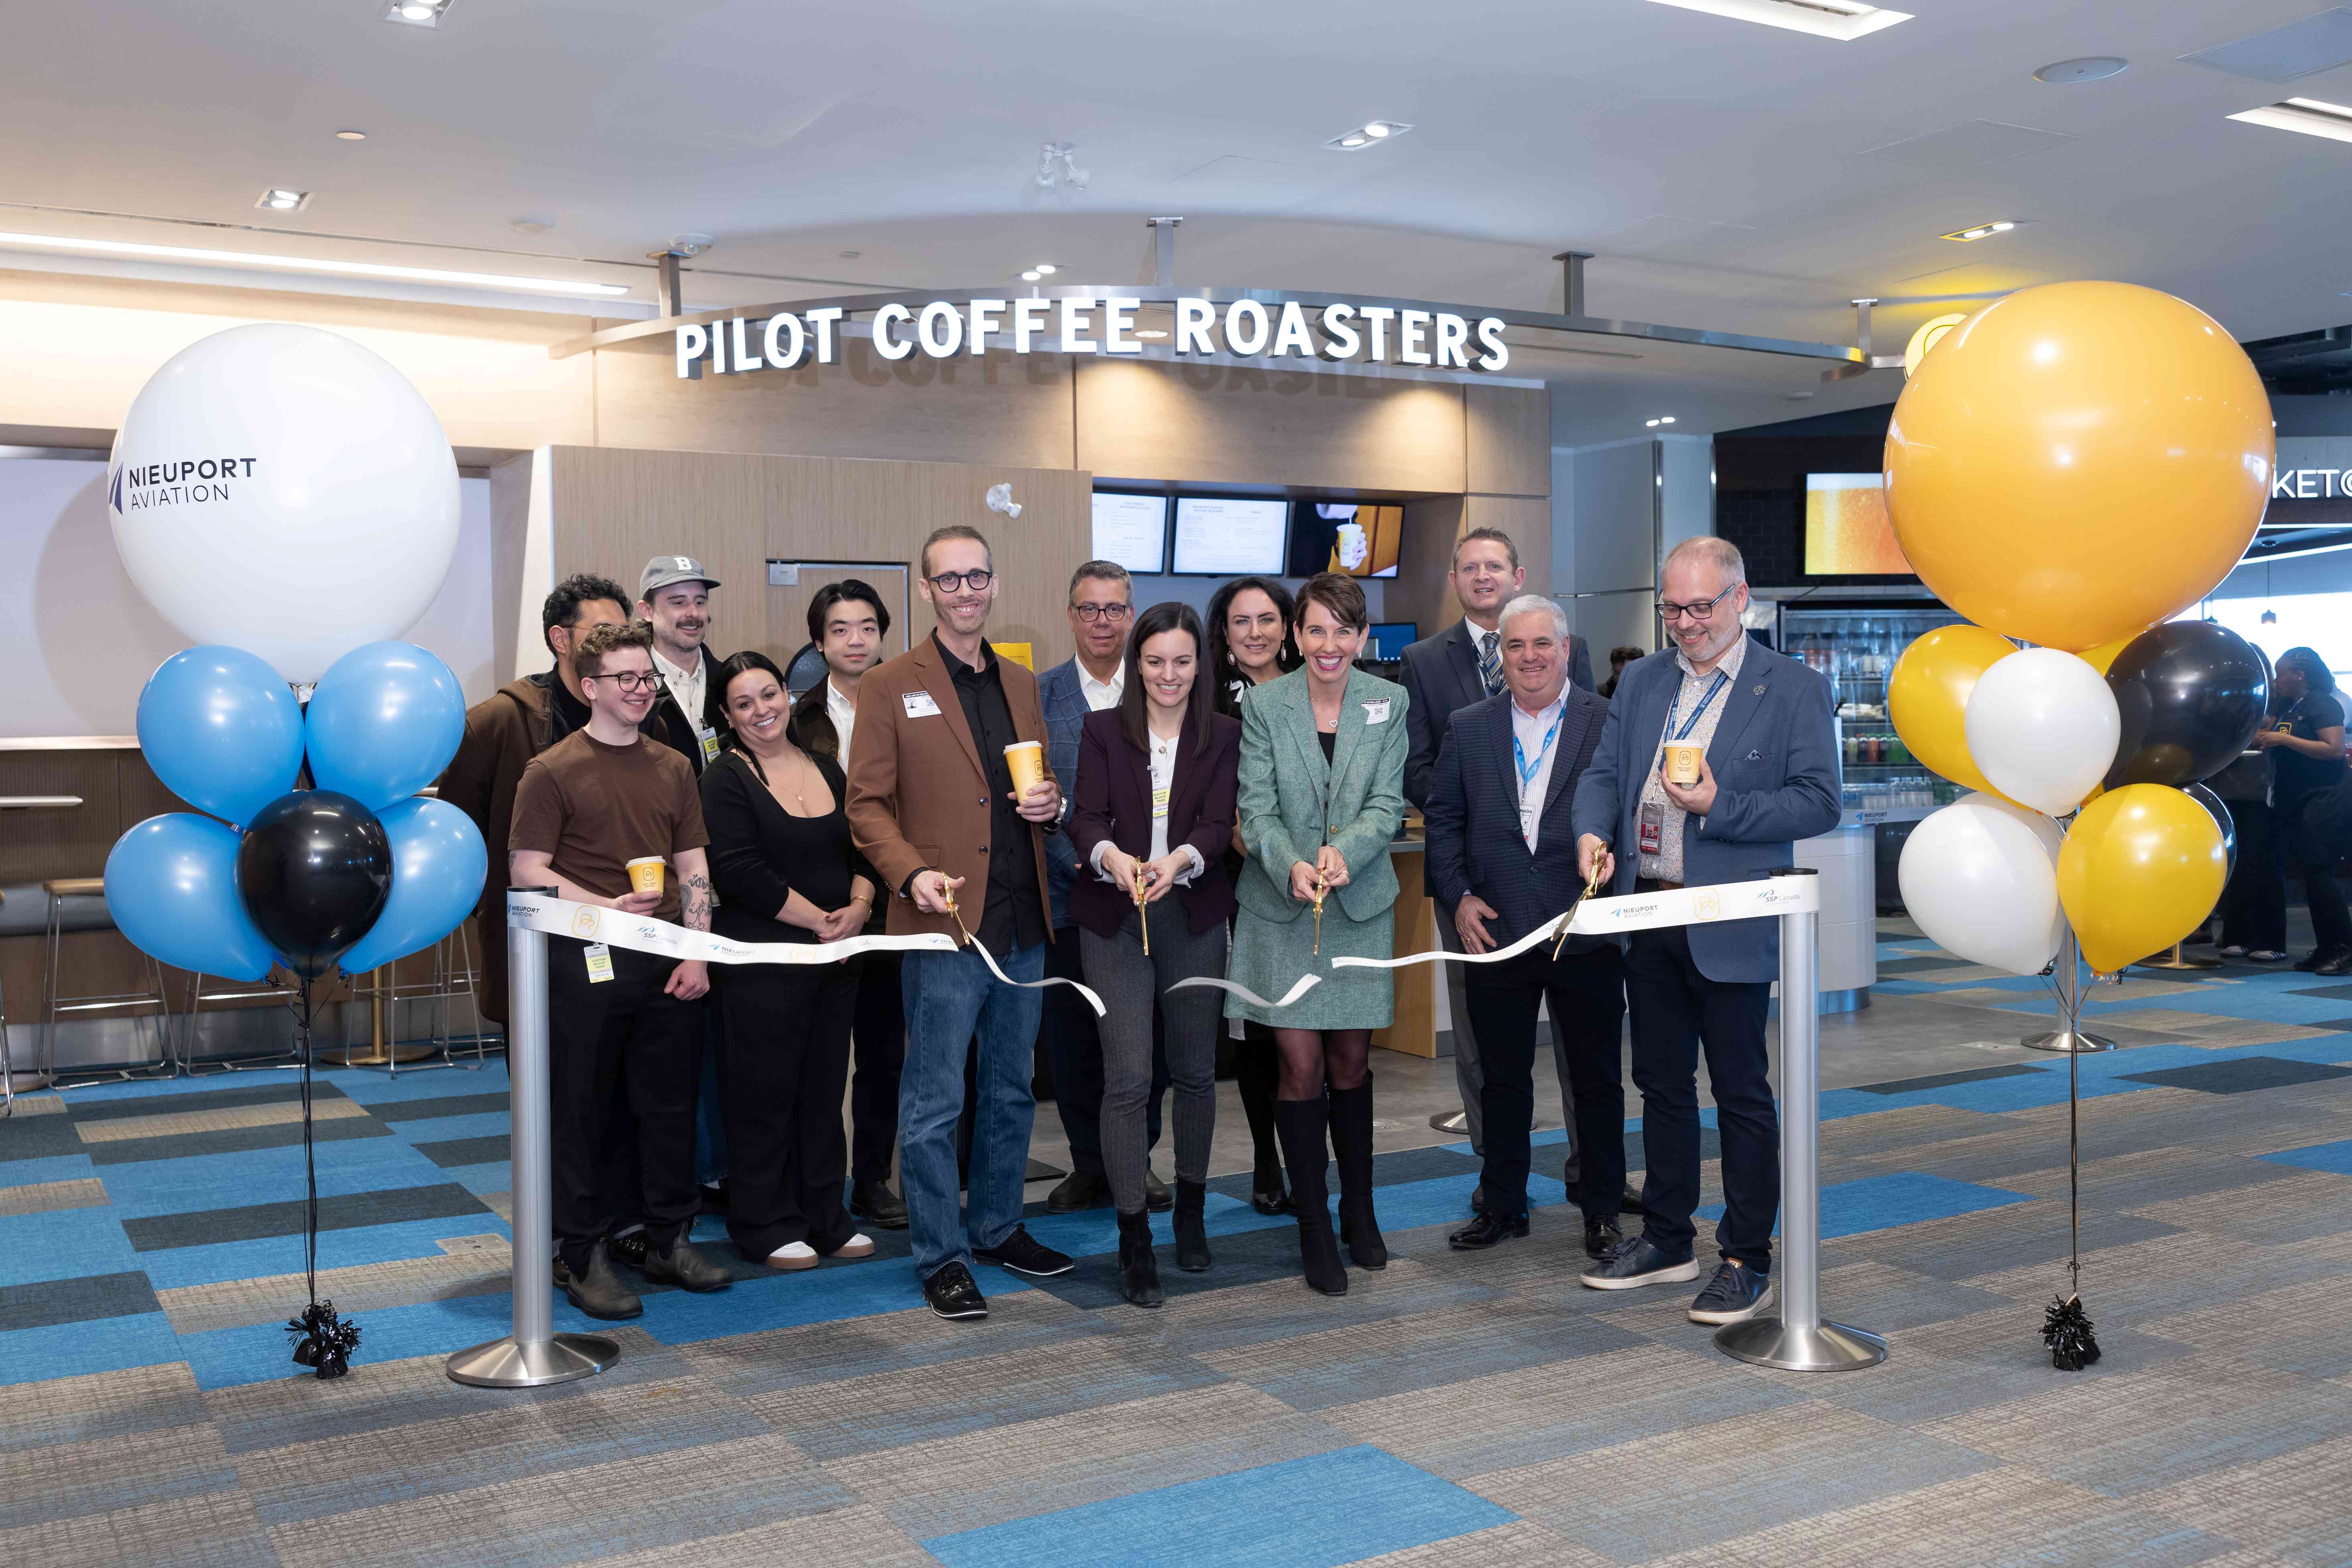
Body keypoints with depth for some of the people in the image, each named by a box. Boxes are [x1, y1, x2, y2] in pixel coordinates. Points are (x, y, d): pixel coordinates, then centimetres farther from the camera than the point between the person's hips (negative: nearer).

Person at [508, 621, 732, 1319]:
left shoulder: (673, 767, 12)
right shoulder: (553, 771, -4)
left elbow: (693, 866, 12)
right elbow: (526, 871, -7)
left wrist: (697, 953, 2)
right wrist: (606, 906, -18)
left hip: (667, 962, 5)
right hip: (586, 963, -5)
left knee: (670, 1104, 10)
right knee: (581, 1110, 3)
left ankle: (670, 1241, 24)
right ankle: (585, 1257, 14)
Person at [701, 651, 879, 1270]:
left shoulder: (827, 769, 13)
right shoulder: (726, 779, -6)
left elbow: (863, 849, 14)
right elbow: (740, 872, -15)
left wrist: (859, 906, -6)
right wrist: (819, 920, -14)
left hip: (837, 959, 6)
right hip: (762, 959, -6)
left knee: (825, 1089, 11)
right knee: (765, 1092, 1)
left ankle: (824, 1217, 21)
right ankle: (768, 1226, 13)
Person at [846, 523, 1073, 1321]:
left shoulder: (1022, 684, 14)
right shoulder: (890, 686, -2)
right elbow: (866, 804, -5)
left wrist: (1051, 803, -1)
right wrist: (912, 874, -19)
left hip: (1022, 924, 6)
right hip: (944, 922, -6)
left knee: (1012, 1091, 16)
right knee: (933, 1103, -1)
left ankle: (998, 1228, 30)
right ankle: (941, 1257, 10)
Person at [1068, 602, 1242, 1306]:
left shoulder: (1223, 735, 5)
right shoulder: (1103, 730, 4)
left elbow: (1218, 824, -6)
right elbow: (1087, 818, -6)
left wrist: (1178, 861, -26)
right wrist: (1112, 856, -28)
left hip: (1193, 915, 2)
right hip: (1114, 918, -1)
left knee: (1196, 1070, 11)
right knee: (1127, 1078, -6)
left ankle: (1191, 1210, 31)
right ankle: (1133, 1240, 1)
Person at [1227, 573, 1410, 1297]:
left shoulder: (1389, 703, 1)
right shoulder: (1263, 704, -2)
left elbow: (1388, 804, -5)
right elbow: (1257, 808, -6)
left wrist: (1344, 853, -23)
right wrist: (1291, 865, -24)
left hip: (1361, 905, 1)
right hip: (1281, 909, -1)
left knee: (1350, 1065, 11)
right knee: (1301, 1070, -1)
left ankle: (1359, 1209, 29)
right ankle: (1314, 1230, 12)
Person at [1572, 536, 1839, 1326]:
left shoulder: (1795, 689, -4)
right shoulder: (1640, 682, 11)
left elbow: (1819, 802, -9)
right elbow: (1603, 771, 9)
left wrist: (1719, 809, -19)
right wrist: (1593, 832, -12)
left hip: (1730, 925, -5)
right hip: (1648, 918, 5)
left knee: (1742, 1094, 2)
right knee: (1662, 1084, 15)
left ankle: (1747, 1260, 13)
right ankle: (1665, 1239, 28)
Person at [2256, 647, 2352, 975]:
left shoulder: (2323, 704, -9)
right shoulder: (2287, 707, 15)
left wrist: (2284, 739, -21)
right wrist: (2264, 739, 4)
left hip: (2320, 801, -8)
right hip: (2293, 802, 8)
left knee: (2318, 872, -12)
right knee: (2309, 875, 7)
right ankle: (2325, 949, 11)